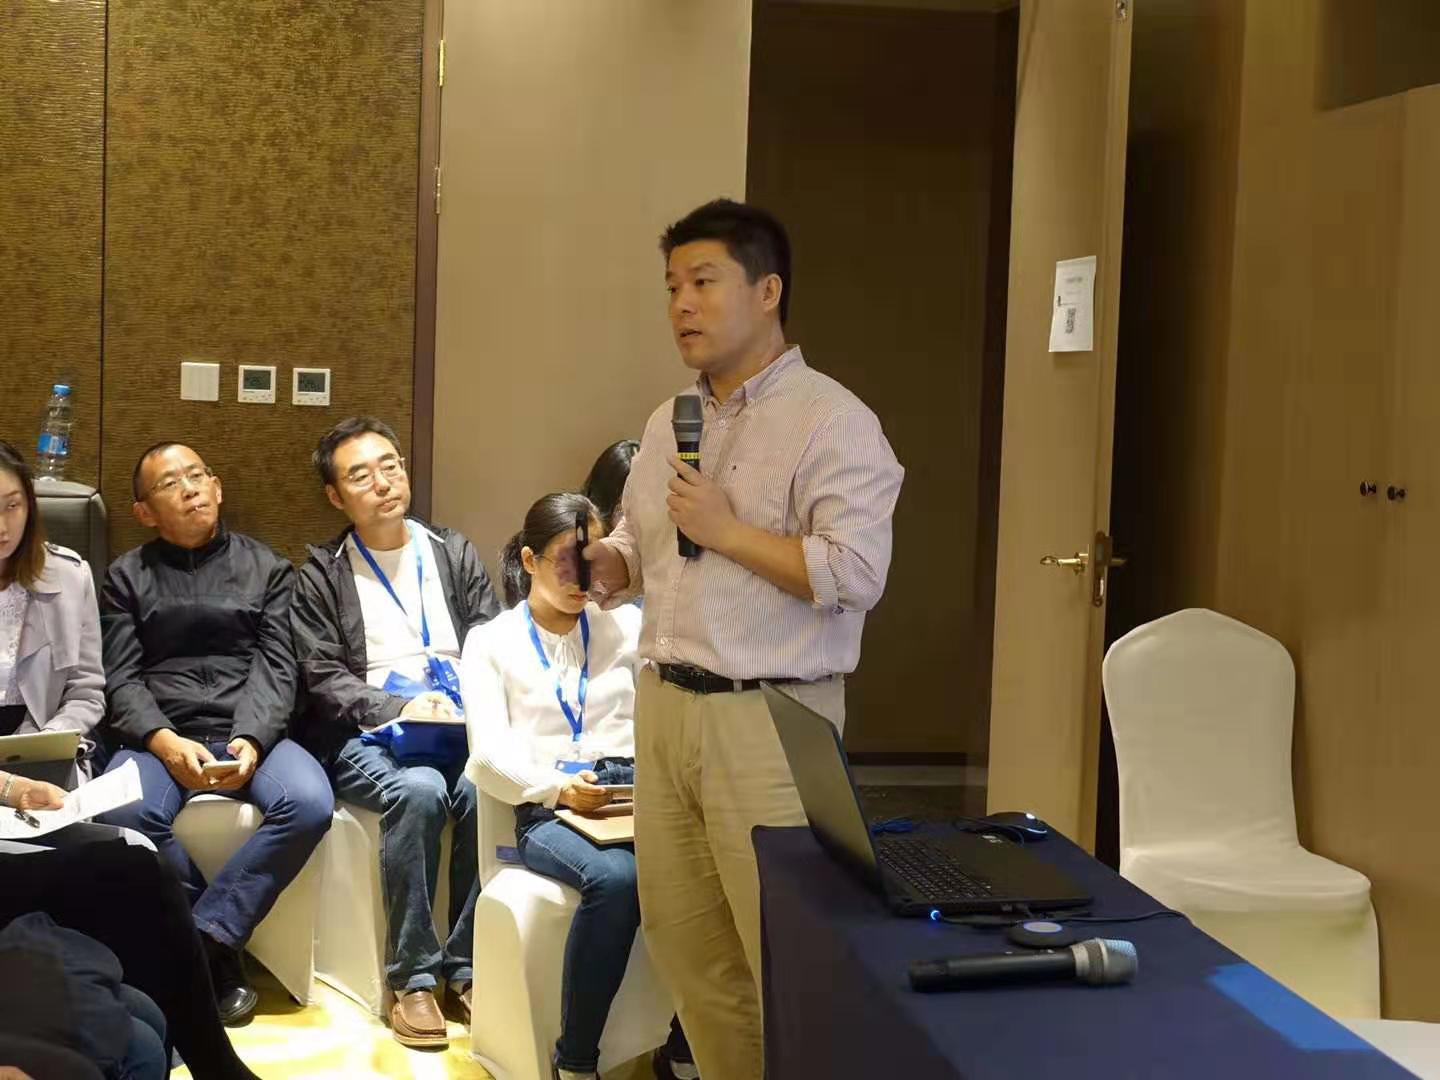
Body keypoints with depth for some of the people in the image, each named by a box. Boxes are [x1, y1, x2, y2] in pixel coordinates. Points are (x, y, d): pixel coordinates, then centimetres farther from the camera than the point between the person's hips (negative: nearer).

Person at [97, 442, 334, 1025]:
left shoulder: (267, 569, 14)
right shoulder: (126, 577, 13)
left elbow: (275, 669, 3)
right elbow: (121, 680, 4)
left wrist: (252, 741, -17)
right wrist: (166, 742, -16)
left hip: (251, 731, 0)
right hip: (159, 736, 0)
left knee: (309, 803, -31)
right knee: (122, 815, -33)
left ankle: (201, 939, -20)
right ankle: (219, 945, -14)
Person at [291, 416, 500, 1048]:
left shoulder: (454, 553, 17)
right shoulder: (321, 575, 8)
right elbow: (324, 680, -1)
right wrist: (400, 708, -16)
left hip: (456, 727, 2)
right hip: (367, 738, -2)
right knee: (419, 790, -34)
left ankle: (466, 967, -19)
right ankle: (412, 978, -23)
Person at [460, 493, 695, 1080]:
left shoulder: (628, 625, 20)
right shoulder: (490, 641, 12)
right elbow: (489, 754, -2)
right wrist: (558, 788, -20)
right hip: (546, 809, -2)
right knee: (614, 877, -38)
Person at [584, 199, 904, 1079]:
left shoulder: (832, 421, -11)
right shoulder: (668, 425, 13)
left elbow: (856, 575, -20)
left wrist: (726, 531, -18)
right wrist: (609, 564, 1)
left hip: (768, 718, -8)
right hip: (664, 706, 8)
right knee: (682, 935, 16)